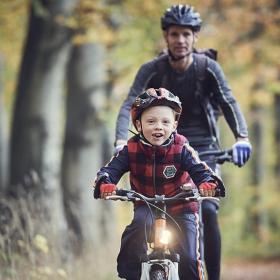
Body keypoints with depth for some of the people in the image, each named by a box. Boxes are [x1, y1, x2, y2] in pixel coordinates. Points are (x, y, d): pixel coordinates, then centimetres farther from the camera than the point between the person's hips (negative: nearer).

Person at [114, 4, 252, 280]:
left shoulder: (208, 68, -9)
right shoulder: (152, 70, -10)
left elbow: (229, 102, -19)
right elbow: (129, 106, -20)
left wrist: (241, 137, -38)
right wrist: (121, 142, -38)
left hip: (203, 149, -1)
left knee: (207, 209, -20)